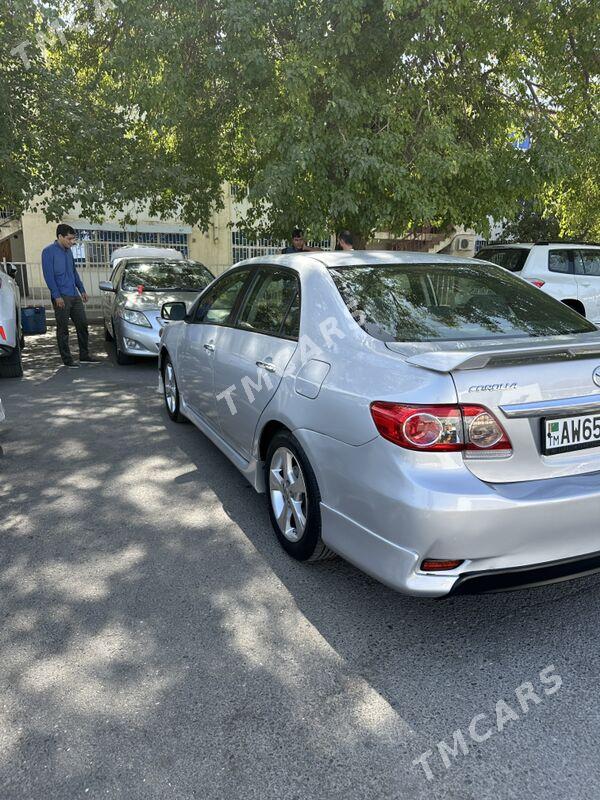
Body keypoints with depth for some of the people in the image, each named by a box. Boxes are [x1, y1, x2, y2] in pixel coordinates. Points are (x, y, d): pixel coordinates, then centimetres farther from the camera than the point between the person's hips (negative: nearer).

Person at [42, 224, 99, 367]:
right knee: (63, 329, 0)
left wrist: (82, 290, 18)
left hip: (74, 295, 7)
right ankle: (67, 359, 6)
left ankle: (84, 354, 20)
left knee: (82, 325, 9)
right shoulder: (49, 251, -8)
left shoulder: (68, 251, 14)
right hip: (61, 297, -7)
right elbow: (48, 275, -14)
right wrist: (57, 296, -19)